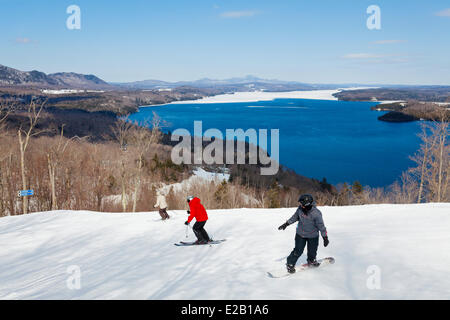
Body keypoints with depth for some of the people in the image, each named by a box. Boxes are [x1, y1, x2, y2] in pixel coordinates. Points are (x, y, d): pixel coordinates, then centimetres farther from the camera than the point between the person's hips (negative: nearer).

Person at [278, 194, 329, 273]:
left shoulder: (316, 213, -27)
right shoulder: (300, 208, -16)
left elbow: (321, 226, -18)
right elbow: (295, 217, 4)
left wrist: (325, 238, -14)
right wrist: (286, 224, 8)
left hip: (313, 236, -1)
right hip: (300, 234, 1)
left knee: (312, 251, 11)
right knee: (298, 251, -3)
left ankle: (311, 261, 43)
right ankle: (290, 264, 15)